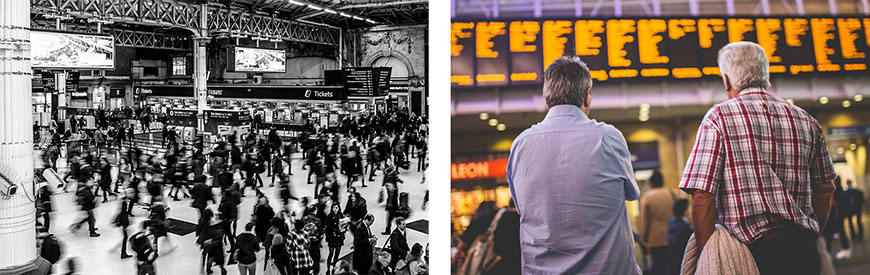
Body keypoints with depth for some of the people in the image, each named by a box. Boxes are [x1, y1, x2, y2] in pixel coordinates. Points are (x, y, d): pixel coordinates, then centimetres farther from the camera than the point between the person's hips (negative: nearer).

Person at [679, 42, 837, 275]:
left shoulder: (718, 118, -6)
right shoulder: (807, 121, 9)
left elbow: (702, 197, -12)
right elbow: (825, 188, 16)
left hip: (751, 252, -5)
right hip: (803, 251, 5)